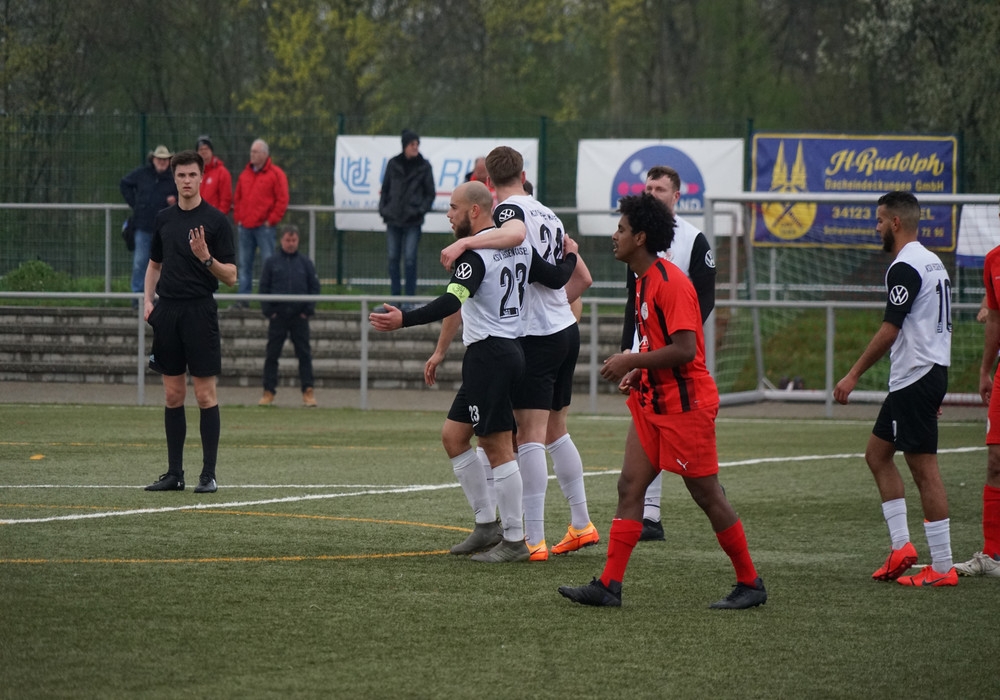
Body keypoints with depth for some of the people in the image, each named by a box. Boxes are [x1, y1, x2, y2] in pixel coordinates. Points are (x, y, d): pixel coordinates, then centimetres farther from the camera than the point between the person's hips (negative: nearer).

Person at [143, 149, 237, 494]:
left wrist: (206, 258, -22)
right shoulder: (164, 219, 11)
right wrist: (148, 300, 8)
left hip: (200, 311, -5)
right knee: (173, 394, 7)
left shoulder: (215, 220, -3)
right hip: (168, 311, 5)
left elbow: (230, 276, -5)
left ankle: (208, 474, -2)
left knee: (205, 394, -4)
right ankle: (174, 472, 11)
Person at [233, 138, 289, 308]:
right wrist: (238, 218, 9)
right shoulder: (245, 174, 15)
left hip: (264, 226, -5)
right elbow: (237, 198, 20)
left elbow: (282, 200, -5)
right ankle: (243, 298, 9)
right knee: (244, 264, 5)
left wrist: (271, 220, -9)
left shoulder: (276, 174, -1)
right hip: (245, 227, 5)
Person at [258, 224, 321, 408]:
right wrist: (268, 311, -5)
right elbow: (263, 288, 5)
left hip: (299, 317, 0)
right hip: (277, 316, 0)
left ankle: (308, 391, 2)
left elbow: (314, 287, 9)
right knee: (272, 354, 1)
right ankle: (269, 391, 6)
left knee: (304, 354, -1)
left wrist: (308, 310, -2)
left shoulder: (305, 263, 8)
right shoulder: (271, 262, 5)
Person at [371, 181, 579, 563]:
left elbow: (452, 301, -29)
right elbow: (557, 278, 12)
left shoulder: (476, 253, -15)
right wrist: (570, 256, 33)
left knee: (497, 447, -5)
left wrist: (404, 320, -38)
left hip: (489, 355, -10)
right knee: (453, 435, 15)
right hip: (509, 349, 10)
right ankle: (487, 525, 18)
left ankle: (514, 541, -1)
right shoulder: (518, 245, 9)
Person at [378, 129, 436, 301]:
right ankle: (395, 297, 11)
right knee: (393, 258, 4)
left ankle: (410, 298, -2)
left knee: (410, 259, -7)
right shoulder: (393, 164, 7)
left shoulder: (424, 166, 2)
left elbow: (430, 193, 5)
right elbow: (385, 188, 14)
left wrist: (421, 209, -8)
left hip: (412, 221, -3)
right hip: (393, 219, 3)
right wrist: (383, 208, 2)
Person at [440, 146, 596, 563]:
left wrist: (465, 243, -34)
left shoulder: (508, 209, -7)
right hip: (566, 329, 8)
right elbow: (582, 277, 21)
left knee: (530, 436, -8)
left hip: (535, 339, -8)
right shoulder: (548, 215, 16)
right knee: (555, 430, 19)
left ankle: (534, 540, -12)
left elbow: (515, 234, -33)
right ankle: (582, 524, 23)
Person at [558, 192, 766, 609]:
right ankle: (609, 586, -1)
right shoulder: (644, 281, 13)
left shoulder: (671, 283, -18)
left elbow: (685, 349, -24)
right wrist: (639, 371, 10)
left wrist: (632, 361, -18)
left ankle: (750, 584, 10)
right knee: (629, 486, 1)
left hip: (685, 403, -10)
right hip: (653, 402, 10)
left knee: (707, 495, -2)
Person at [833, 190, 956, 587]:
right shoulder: (933, 263, 16)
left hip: (915, 378, -11)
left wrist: (854, 375, -12)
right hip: (931, 372, 11)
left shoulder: (905, 267, -15)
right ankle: (901, 546, 10)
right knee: (877, 453, 16)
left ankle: (943, 567, -6)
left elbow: (890, 330, -18)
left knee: (923, 468, -7)